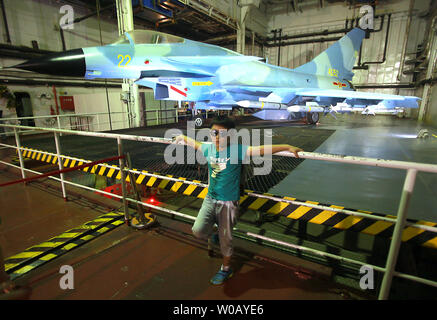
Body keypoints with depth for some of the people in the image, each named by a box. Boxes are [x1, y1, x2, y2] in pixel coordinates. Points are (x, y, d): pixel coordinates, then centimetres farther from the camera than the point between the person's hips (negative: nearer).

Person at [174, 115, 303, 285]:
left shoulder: (237, 150, -16)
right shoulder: (208, 148, -1)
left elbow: (263, 149, -21)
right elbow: (193, 142, 19)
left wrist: (288, 147, -25)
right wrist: (181, 137, 35)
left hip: (228, 202, -4)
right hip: (210, 199, 4)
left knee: (226, 239, 10)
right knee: (198, 230, -6)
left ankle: (226, 269, 37)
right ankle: (214, 231, 30)